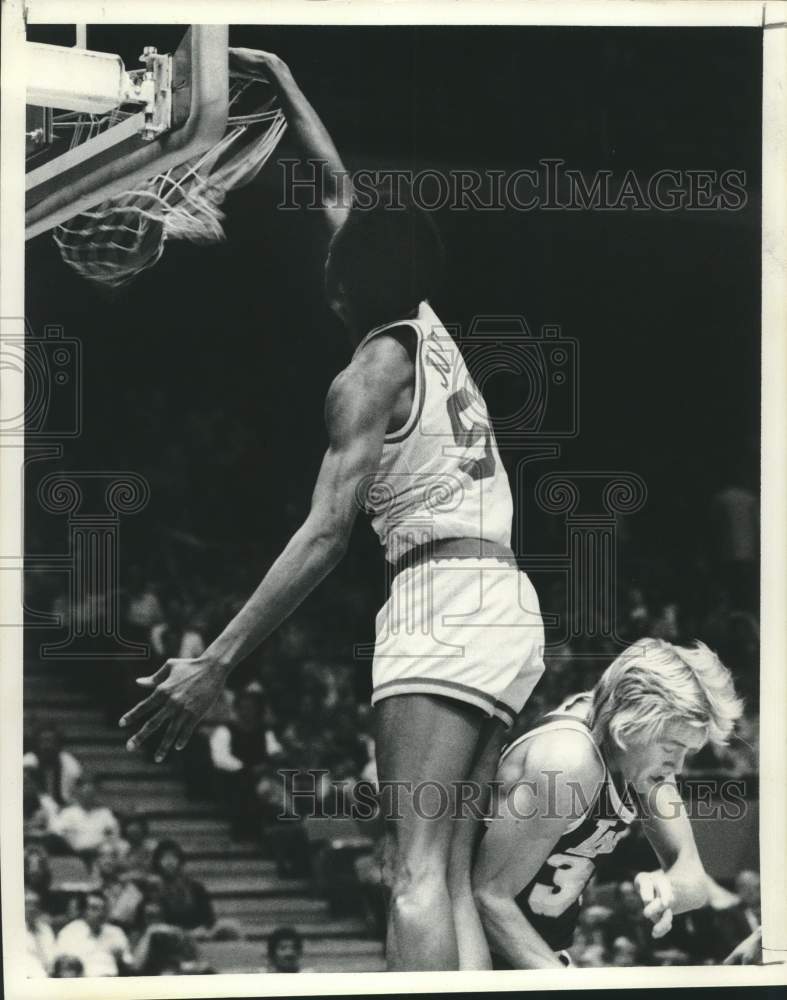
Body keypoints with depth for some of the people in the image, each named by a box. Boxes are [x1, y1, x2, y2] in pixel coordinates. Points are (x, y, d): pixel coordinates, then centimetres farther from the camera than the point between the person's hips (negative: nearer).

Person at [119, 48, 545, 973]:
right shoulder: (427, 330, 16)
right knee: (451, 874, 4)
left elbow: (326, 534, -16)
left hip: (441, 600, -8)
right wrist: (279, 80, 41)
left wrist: (214, 664, -19)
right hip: (509, 606, 8)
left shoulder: (369, 375, -5)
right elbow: (339, 188, 31)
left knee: (418, 870, -19)